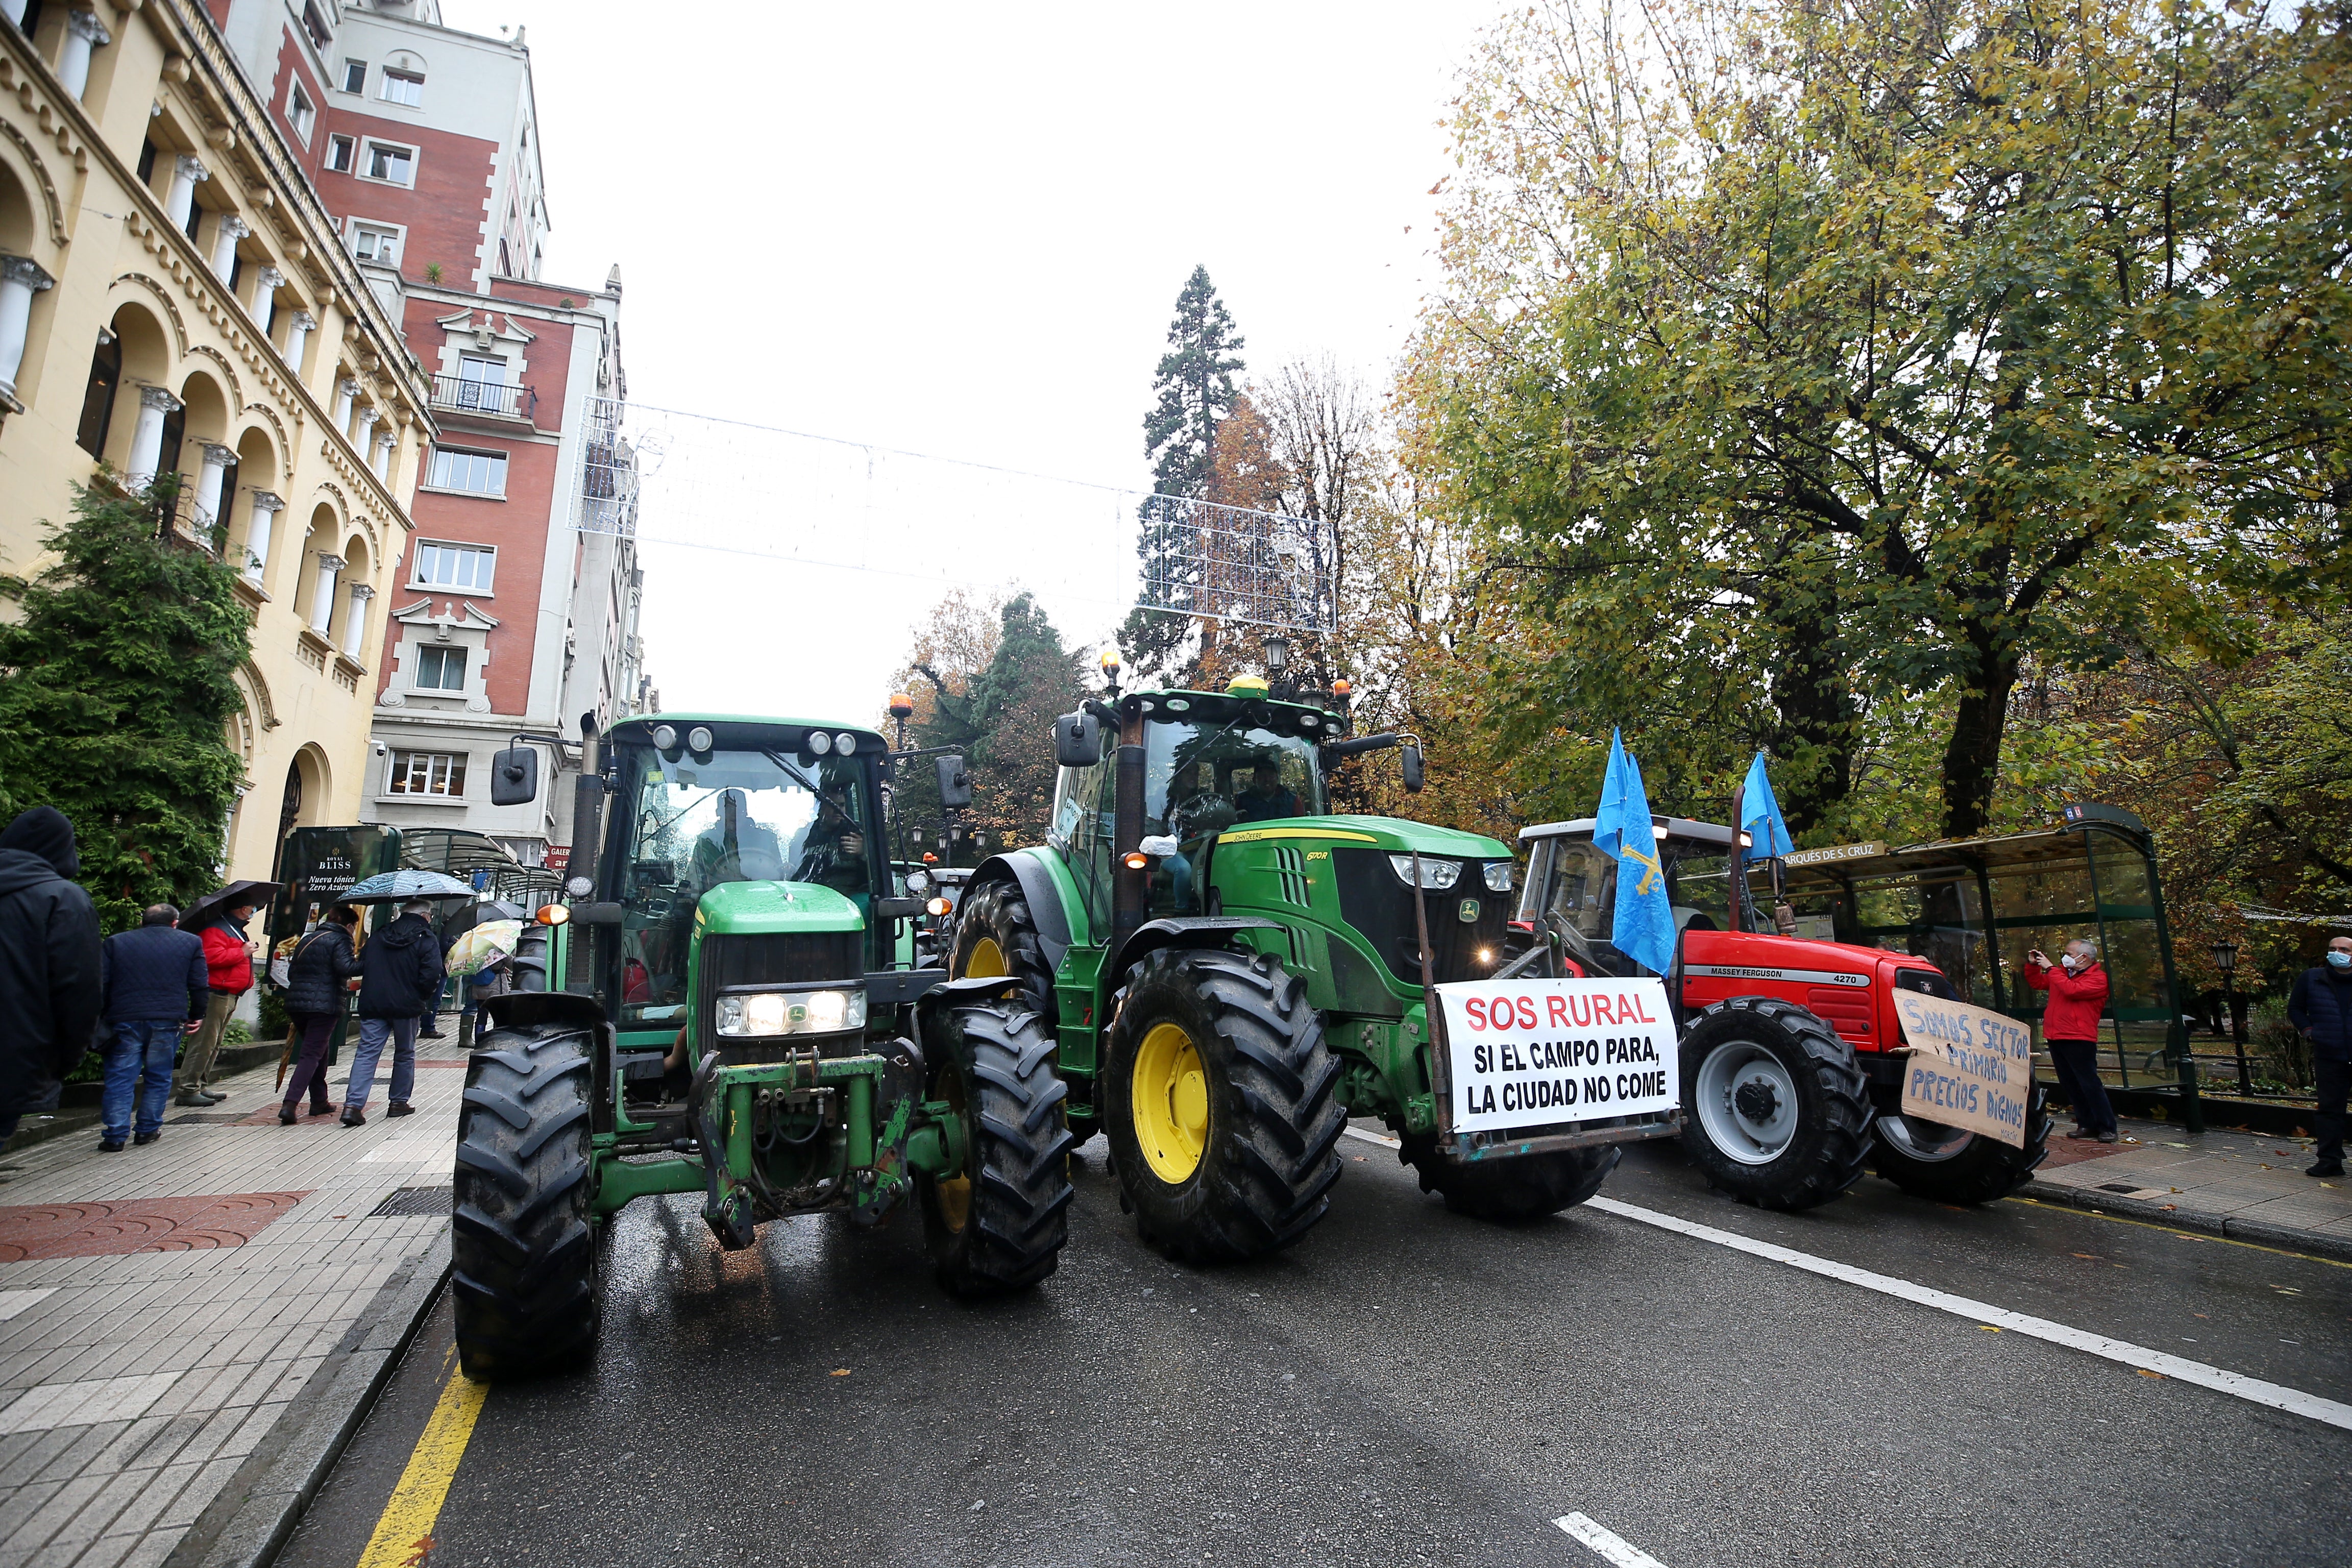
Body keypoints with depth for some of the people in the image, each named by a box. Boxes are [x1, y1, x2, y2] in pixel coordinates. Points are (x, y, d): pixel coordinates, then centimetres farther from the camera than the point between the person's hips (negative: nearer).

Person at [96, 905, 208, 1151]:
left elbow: (100, 984, 2)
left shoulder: (114, 942, 10)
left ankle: (114, 1137, 2)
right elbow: (200, 985, 4)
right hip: (168, 1022, 0)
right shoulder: (190, 942, 8)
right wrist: (196, 1017, 14)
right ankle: (149, 1130, 16)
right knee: (158, 1078, 12)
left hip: (125, 1021, 0)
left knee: (120, 1079, 4)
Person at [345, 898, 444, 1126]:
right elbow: (431, 976, -15)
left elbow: (361, 967, 14)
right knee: (405, 1054, 11)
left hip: (372, 1004, 4)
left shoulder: (378, 937, 13)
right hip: (406, 1005, -4)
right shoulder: (427, 939, -5)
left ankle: (353, 1105, -12)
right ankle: (398, 1103, 18)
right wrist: (425, 998, 2)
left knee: (367, 1052, 1)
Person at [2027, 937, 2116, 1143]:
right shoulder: (2062, 972, 16)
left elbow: (2071, 990, -23)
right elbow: (2036, 983, 28)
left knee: (2090, 1084, -6)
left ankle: (2108, 1128, 1)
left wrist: (2050, 968, -16)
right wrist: (2033, 965, 11)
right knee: (2070, 1086, 10)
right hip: (2056, 1038, 8)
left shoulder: (2097, 978, -6)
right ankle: (2087, 1125, 17)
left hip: (2079, 1040, -8)